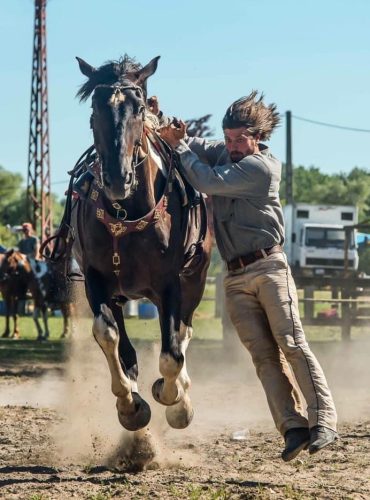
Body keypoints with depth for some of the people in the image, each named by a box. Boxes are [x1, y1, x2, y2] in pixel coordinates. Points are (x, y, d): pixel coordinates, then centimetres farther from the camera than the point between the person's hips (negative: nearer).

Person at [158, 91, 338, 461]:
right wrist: (170, 133, 1)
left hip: (268, 267, -6)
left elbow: (207, 182, -15)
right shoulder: (224, 153, 15)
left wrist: (178, 144, -3)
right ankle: (293, 428, -7)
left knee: (292, 344, -11)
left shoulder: (262, 167, -9)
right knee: (264, 355, -3)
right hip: (235, 278, 6)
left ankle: (323, 420, -10)